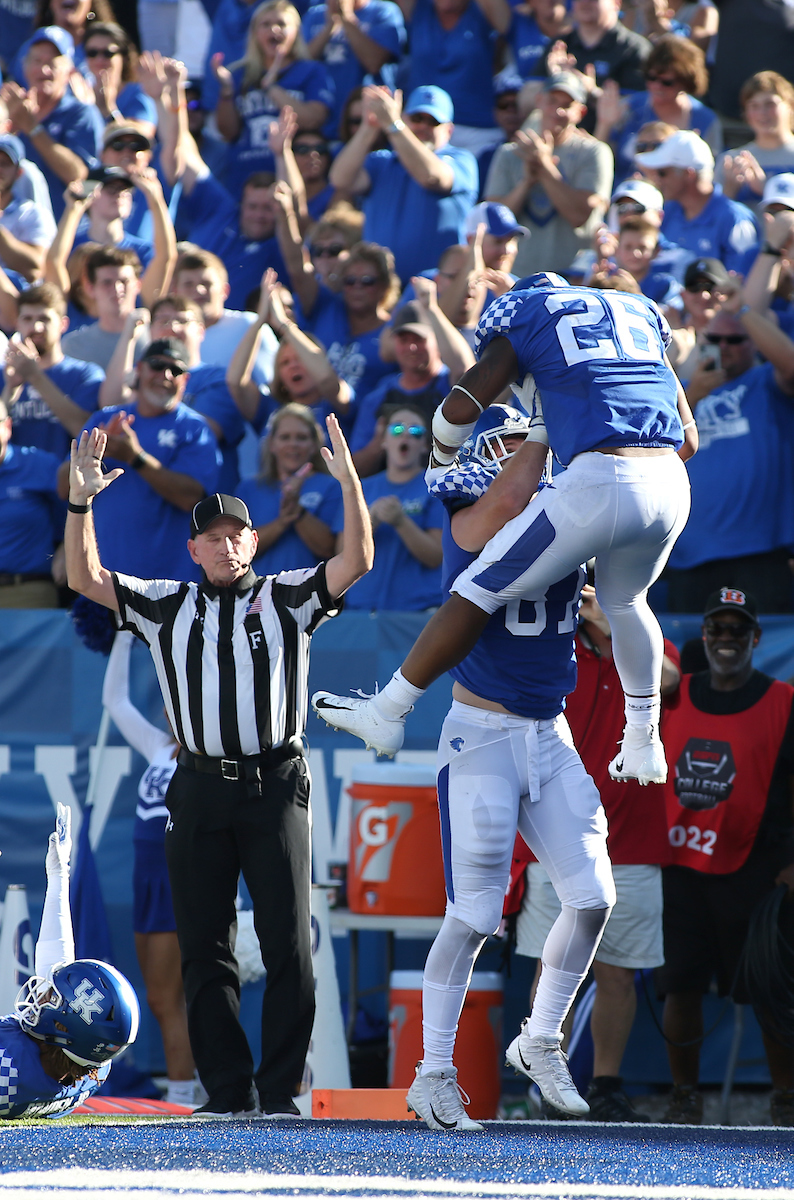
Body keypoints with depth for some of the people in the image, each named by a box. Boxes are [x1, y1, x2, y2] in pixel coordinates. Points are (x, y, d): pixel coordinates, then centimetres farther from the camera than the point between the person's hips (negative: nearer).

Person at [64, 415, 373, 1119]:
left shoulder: (287, 598, 7)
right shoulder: (167, 606, 12)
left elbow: (357, 561, -5)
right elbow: (85, 578, 4)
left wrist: (350, 482, -17)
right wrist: (81, 500, -8)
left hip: (276, 785, -2)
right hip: (201, 790, 2)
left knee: (289, 943, -5)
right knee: (204, 948, 2)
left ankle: (282, 1091, 0)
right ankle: (228, 1094, 6)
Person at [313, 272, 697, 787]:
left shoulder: (523, 318, 15)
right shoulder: (641, 314, 30)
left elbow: (460, 407, 7)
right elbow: (688, 438, 28)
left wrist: (443, 460, 27)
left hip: (600, 482, -6)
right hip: (671, 487, 6)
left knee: (480, 590, 6)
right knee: (625, 601, 34)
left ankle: (385, 713, 13)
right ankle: (644, 743, 40)